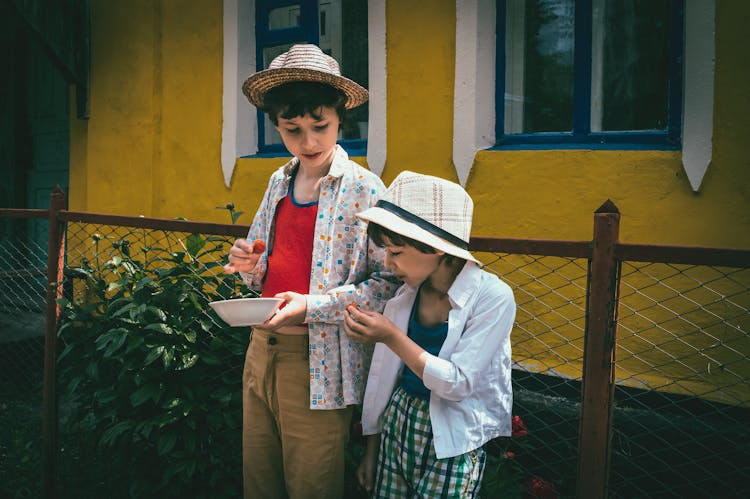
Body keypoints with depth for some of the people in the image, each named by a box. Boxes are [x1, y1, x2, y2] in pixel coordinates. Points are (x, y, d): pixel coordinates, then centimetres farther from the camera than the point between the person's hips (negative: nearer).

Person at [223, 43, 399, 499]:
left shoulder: (364, 189, -12)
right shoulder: (279, 183, 9)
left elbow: (390, 283, -16)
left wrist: (312, 305, -23)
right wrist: (249, 266, -2)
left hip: (317, 364, -6)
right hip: (262, 349, 7)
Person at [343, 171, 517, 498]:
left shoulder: (493, 297, -17)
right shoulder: (405, 293, -1)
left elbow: (457, 384, -20)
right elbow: (385, 373, 7)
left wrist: (392, 336, -25)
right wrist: (372, 448, 12)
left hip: (453, 443, -4)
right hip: (398, 424, 5)